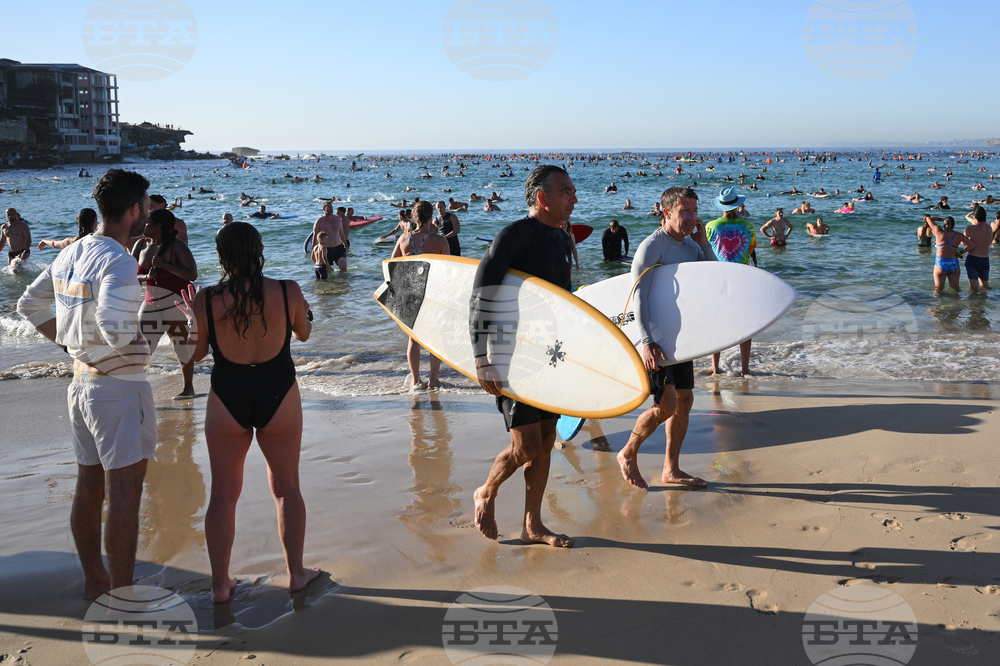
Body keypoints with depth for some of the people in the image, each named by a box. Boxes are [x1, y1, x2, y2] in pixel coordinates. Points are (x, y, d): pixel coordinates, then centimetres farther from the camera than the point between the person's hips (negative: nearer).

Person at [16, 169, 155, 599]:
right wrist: (140, 331, -10)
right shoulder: (118, 263, -20)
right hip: (119, 387, -9)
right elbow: (117, 332, -31)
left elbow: (29, 306, 19)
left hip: (81, 382, 9)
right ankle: (122, 595, 5)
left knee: (89, 490, 17)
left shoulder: (71, 254, 8)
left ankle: (94, 581, 29)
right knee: (123, 496, -2)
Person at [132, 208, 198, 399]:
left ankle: (188, 388, 19)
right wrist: (146, 277, -13)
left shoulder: (177, 246, -12)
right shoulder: (141, 245, 4)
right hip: (152, 303, 5)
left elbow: (192, 275, -21)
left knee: (182, 347, 4)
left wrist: (163, 265, -23)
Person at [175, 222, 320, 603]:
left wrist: (191, 319, 23)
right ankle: (296, 573, 26)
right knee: (286, 488, 16)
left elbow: (196, 353, 4)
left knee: (223, 494, 12)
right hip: (279, 397, 0)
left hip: (227, 400, 0)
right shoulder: (288, 292, -11)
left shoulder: (206, 301, -10)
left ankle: (220, 584, 19)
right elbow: (303, 333, 8)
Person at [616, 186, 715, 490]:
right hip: (655, 336, -8)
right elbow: (639, 295, -22)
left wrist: (703, 243, -3)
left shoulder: (690, 245, 10)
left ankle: (671, 469, 22)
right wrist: (647, 341, -31)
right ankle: (628, 454, 12)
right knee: (666, 405, -11)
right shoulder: (652, 246, -15)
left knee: (684, 400, 10)